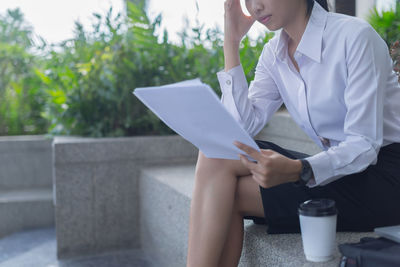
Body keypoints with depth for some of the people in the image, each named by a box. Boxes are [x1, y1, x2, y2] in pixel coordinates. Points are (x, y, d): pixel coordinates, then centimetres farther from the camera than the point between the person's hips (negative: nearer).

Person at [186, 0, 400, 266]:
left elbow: (364, 145, -20)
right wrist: (232, 42, -7)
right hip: (338, 167, 7)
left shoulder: (355, 36, -15)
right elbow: (244, 126, -7)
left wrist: (296, 170, -37)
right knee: (217, 153, -13)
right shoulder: (274, 53, 6)